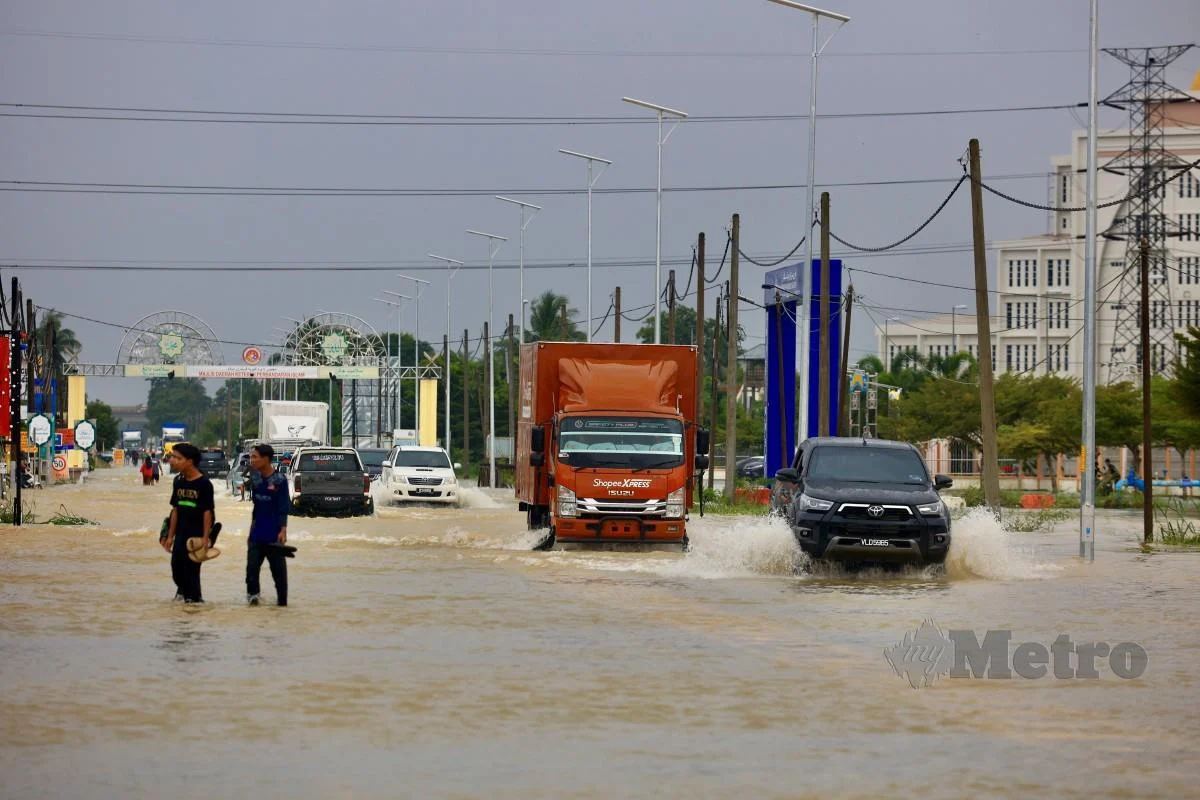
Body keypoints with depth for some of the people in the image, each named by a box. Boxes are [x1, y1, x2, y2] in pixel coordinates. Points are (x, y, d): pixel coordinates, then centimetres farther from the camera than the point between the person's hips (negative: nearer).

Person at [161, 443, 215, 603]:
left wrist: (205, 537, -15)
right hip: (180, 535, 6)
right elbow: (175, 510, 13)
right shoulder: (178, 482, 8)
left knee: (192, 569, -3)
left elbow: (208, 511, -11)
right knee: (177, 568, 7)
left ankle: (194, 599, 8)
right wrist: (170, 536, 11)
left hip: (196, 536, -6)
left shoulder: (204, 484, -11)